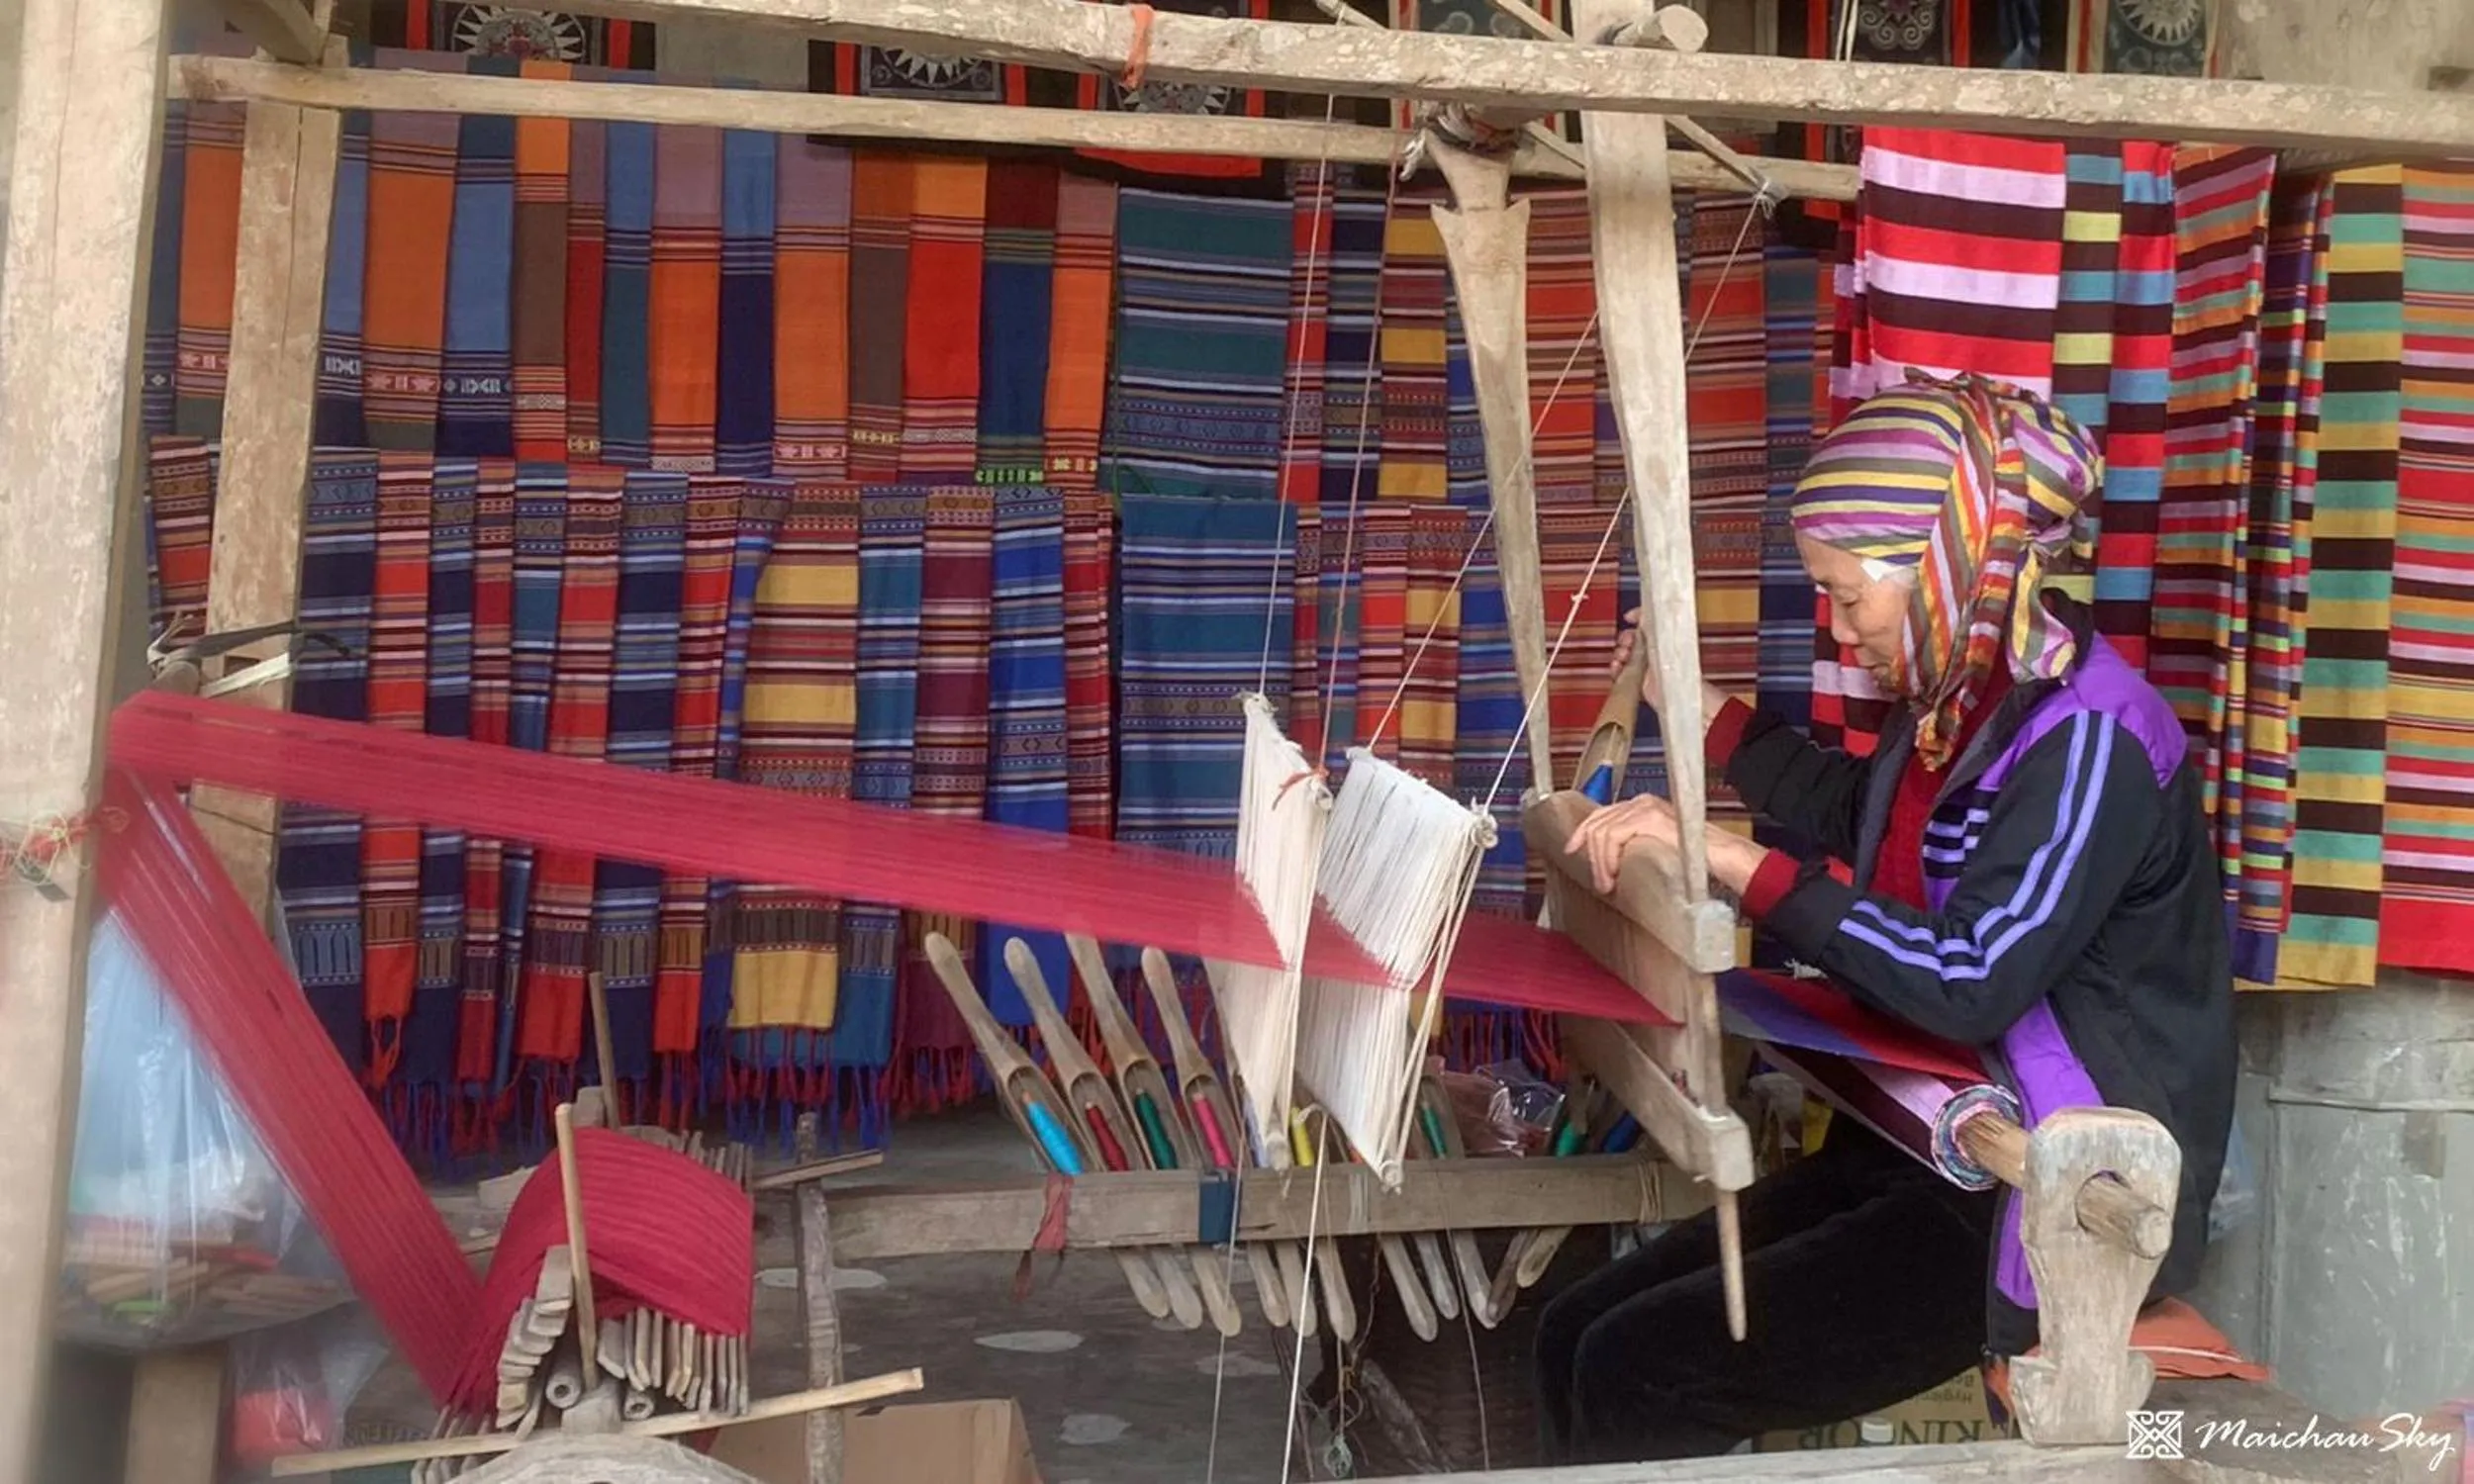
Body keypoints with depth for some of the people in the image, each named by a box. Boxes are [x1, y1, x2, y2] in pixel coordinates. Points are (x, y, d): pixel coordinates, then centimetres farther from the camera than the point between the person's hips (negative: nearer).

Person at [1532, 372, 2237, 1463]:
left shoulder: (2085, 736, -19)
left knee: (1638, 1375, -18)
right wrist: (1703, 711, 26)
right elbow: (1867, 825, 30)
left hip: (2053, 1209, -9)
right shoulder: (1960, 702, 8)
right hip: (1921, 1148, 9)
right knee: (1579, 1337, -1)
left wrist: (1736, 864, -26)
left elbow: (1970, 984, -28)